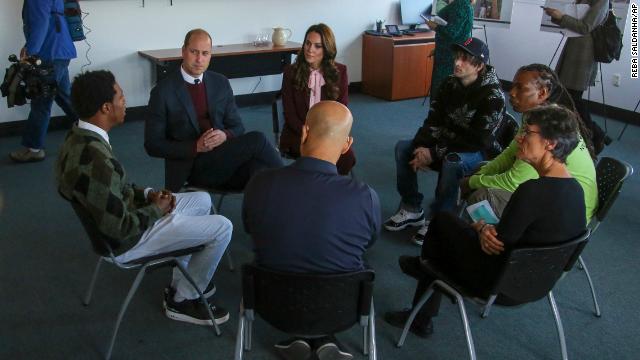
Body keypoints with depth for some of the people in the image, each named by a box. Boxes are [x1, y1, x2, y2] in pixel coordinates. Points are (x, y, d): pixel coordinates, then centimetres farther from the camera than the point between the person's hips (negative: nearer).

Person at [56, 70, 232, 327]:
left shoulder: (78, 137, -3)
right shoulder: (98, 160, -34)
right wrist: (157, 210, -13)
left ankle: (183, 282, 28)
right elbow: (120, 229, -29)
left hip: (105, 222, 10)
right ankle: (182, 300, 14)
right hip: (126, 239, -10)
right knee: (222, 228, -4)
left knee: (202, 200, 20)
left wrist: (147, 194, 1)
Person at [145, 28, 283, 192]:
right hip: (191, 166, -4)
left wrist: (225, 136, -10)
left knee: (257, 167, -32)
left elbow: (237, 127, 15)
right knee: (256, 140, -24)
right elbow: (153, 145, -3)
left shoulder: (221, 83, 10)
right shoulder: (163, 92, -3)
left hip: (225, 160, 4)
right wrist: (196, 147, -16)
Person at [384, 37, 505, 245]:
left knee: (451, 162, -39)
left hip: (481, 151, -7)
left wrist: (434, 154, -27)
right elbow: (434, 121, -1)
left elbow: (478, 140, -25)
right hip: (450, 143, 7)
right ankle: (412, 209, 1)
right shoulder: (450, 84, -2)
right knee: (403, 147, -7)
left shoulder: (493, 96, -22)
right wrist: (420, 148, -20)